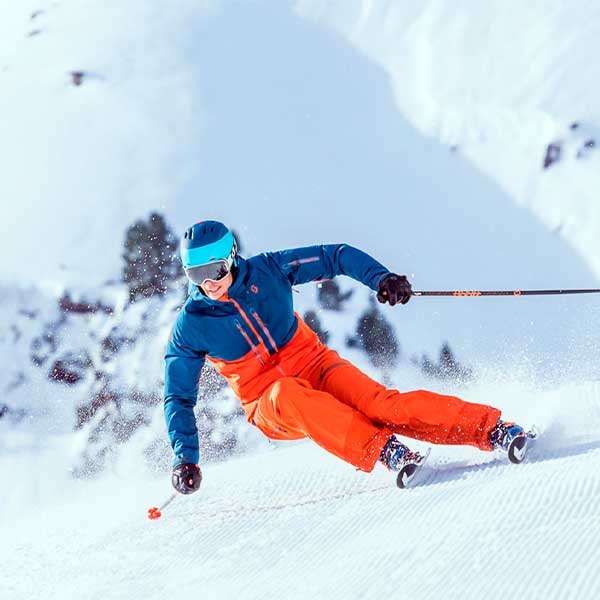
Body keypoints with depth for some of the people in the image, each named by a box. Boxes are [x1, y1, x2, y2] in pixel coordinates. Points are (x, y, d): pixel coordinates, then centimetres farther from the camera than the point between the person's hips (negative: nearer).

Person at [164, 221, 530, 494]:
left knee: (378, 404, -27)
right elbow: (179, 398, 0)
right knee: (288, 395, -38)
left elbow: (337, 257, -1)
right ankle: (383, 450, -43)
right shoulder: (191, 326, -6)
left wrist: (380, 277, -19)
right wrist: (185, 458, -11)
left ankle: (492, 429, -32)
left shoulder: (266, 271, -6)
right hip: (269, 405, 0)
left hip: (313, 364, 0)